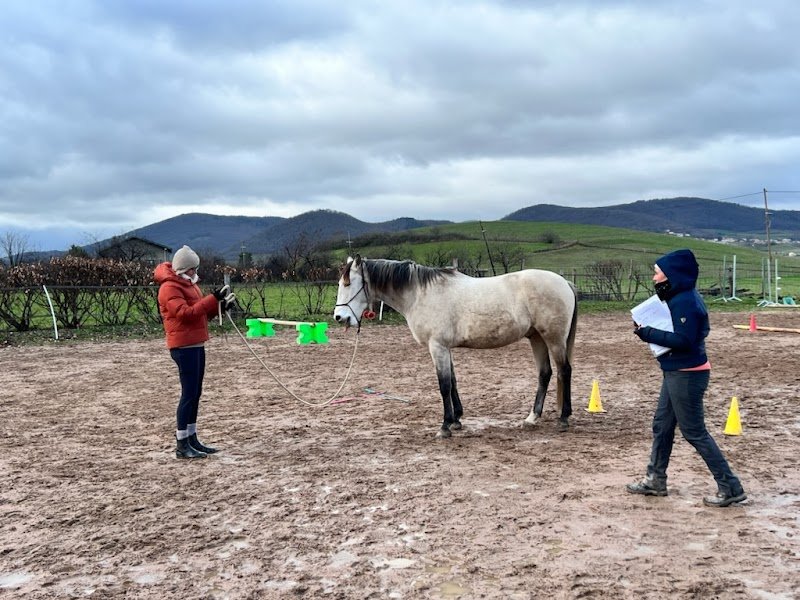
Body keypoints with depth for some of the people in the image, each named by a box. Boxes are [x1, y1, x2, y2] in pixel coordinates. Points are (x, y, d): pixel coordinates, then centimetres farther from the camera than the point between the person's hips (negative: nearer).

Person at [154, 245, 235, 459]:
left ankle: (192, 439, 19)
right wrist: (212, 299, -22)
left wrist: (220, 306, 4)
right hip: (183, 347, -10)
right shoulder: (169, 287, -12)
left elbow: (200, 311, 22)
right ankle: (182, 445, -4)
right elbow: (185, 313, -23)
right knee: (189, 393, -9)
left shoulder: (187, 283, 19)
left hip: (196, 345, 10)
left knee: (195, 393, 12)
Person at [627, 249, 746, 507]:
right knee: (662, 425, 17)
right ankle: (656, 479, 29)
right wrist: (649, 331, 3)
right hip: (676, 372, 11)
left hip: (686, 376, -11)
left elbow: (683, 340, -26)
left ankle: (730, 488, 4)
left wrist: (648, 334, -21)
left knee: (694, 432, -3)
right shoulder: (680, 298, 10)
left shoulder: (685, 302, -21)